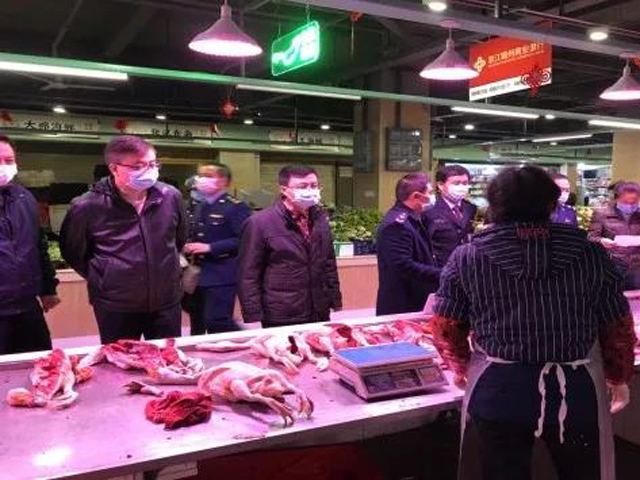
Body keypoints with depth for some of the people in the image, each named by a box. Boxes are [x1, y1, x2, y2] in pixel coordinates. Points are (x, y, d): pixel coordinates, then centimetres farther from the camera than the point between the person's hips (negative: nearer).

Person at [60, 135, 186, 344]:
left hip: (167, 303, 3)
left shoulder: (171, 197, -4)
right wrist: (101, 279, 5)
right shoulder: (87, 206, -14)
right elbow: (73, 252, 3)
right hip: (115, 308, -2)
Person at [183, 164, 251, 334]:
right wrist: (187, 246, 5)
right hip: (198, 274, 8)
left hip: (222, 276, -8)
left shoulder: (236, 207, -11)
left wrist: (209, 247, -21)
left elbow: (243, 240, -19)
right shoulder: (196, 205, 14)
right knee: (197, 323, 16)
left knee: (217, 322, -10)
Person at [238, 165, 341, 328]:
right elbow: (248, 276, -9)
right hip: (280, 320, -5)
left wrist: (336, 302, 12)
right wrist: (254, 320, -12)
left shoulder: (320, 219, 8)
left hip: (320, 316, 5)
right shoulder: (259, 223, -9)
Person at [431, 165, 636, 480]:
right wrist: (619, 378, 21)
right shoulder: (590, 253, -3)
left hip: (497, 391, -1)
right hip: (577, 390, 1)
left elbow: (445, 327, 1)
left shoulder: (467, 257, -5)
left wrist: (461, 368, 19)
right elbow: (619, 327, 4)